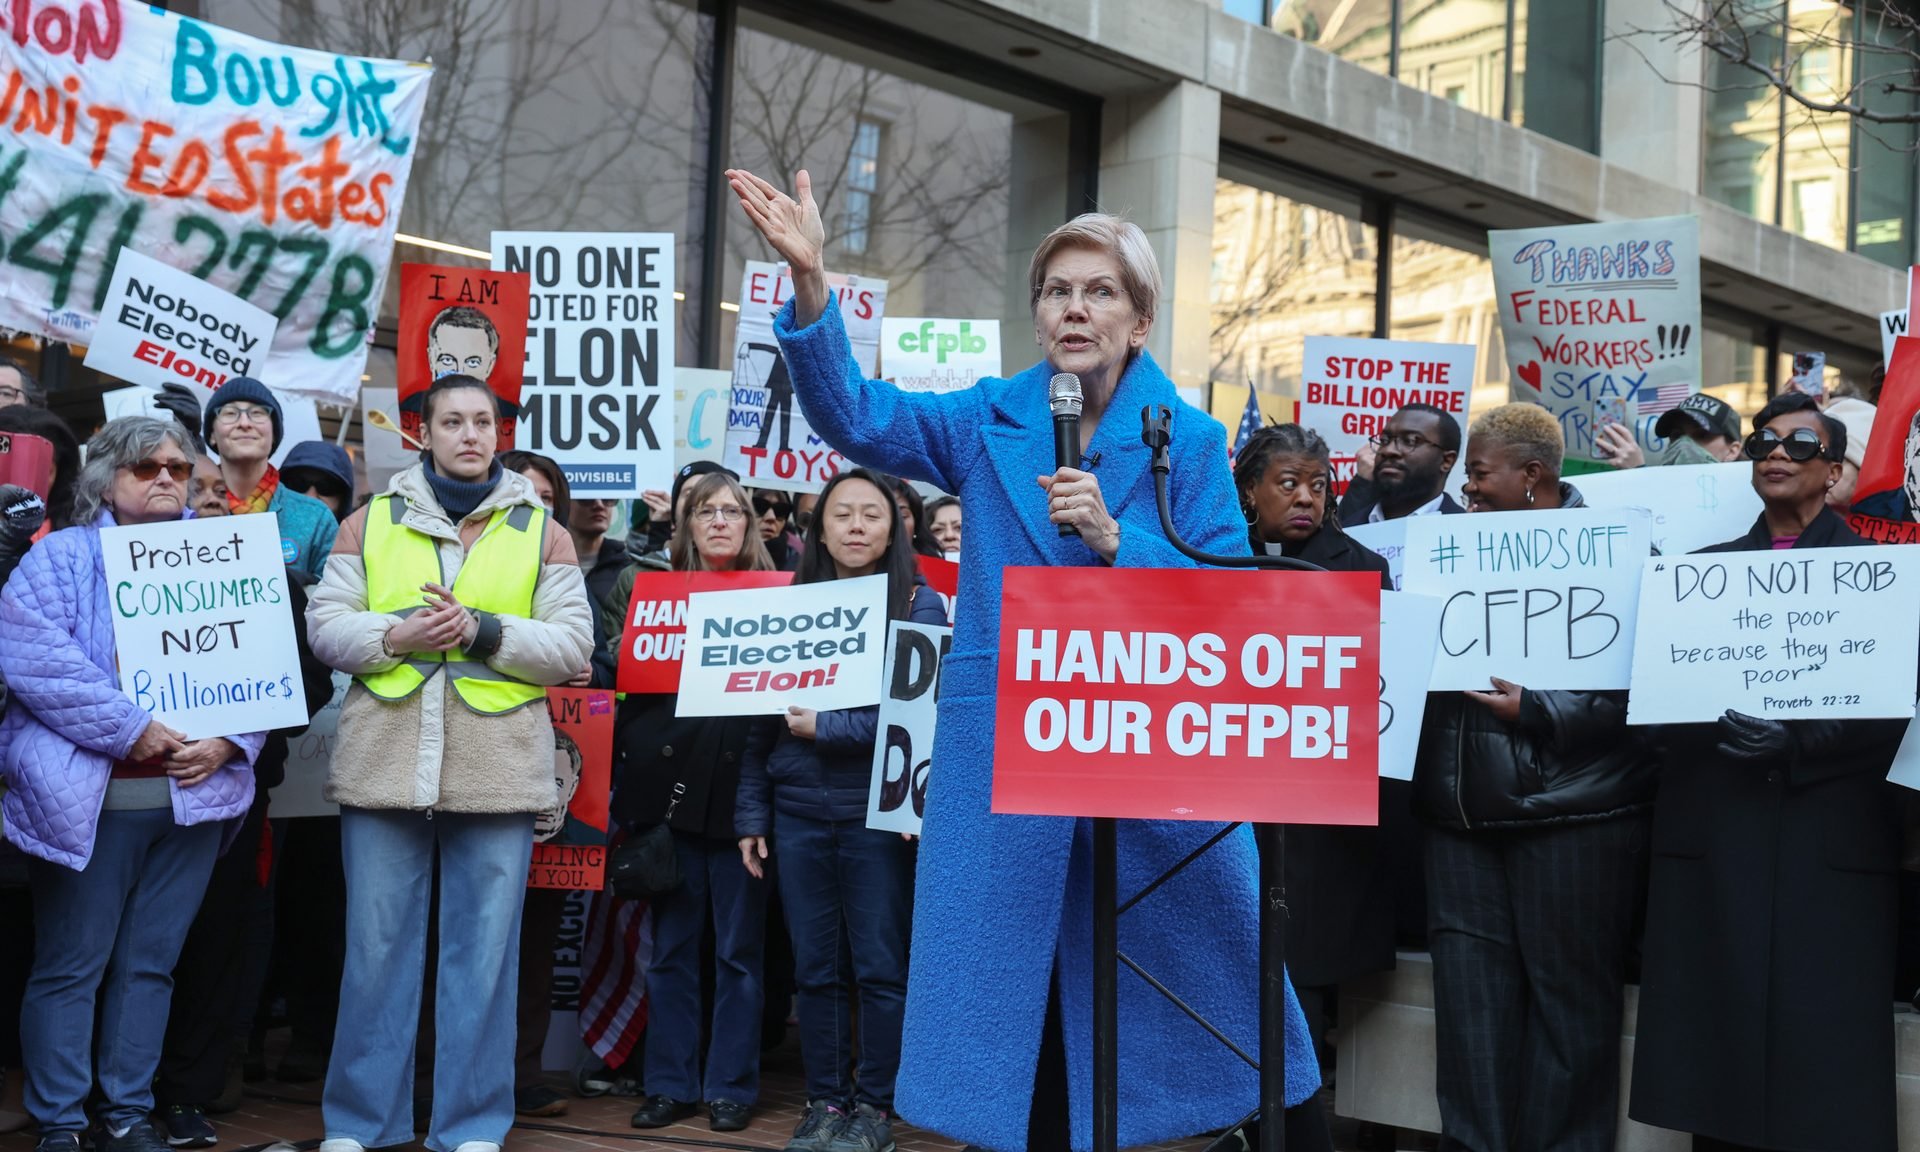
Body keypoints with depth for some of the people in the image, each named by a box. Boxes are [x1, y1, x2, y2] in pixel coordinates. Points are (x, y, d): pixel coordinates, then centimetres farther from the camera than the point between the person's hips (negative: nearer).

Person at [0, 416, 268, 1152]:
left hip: (195, 794, 4)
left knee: (151, 961, 10)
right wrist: (131, 729, -18)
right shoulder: (63, 556, 1)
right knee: (71, 965, 1)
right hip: (92, 796, -4)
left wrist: (227, 742, -11)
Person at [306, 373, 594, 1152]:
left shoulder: (542, 531, 7)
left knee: (484, 951, 5)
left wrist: (483, 631, -13)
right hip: (384, 761, 1)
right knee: (376, 946, 7)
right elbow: (325, 626, 4)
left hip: (498, 769, 0)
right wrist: (396, 636, -13)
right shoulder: (371, 520, 9)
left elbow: (572, 646, 1)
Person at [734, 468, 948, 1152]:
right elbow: (763, 717, 10)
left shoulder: (919, 604, 0)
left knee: (879, 966, 1)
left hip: (876, 813, -3)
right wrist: (752, 813, 5)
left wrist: (825, 728, -16)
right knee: (815, 966, 8)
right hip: (799, 812, 4)